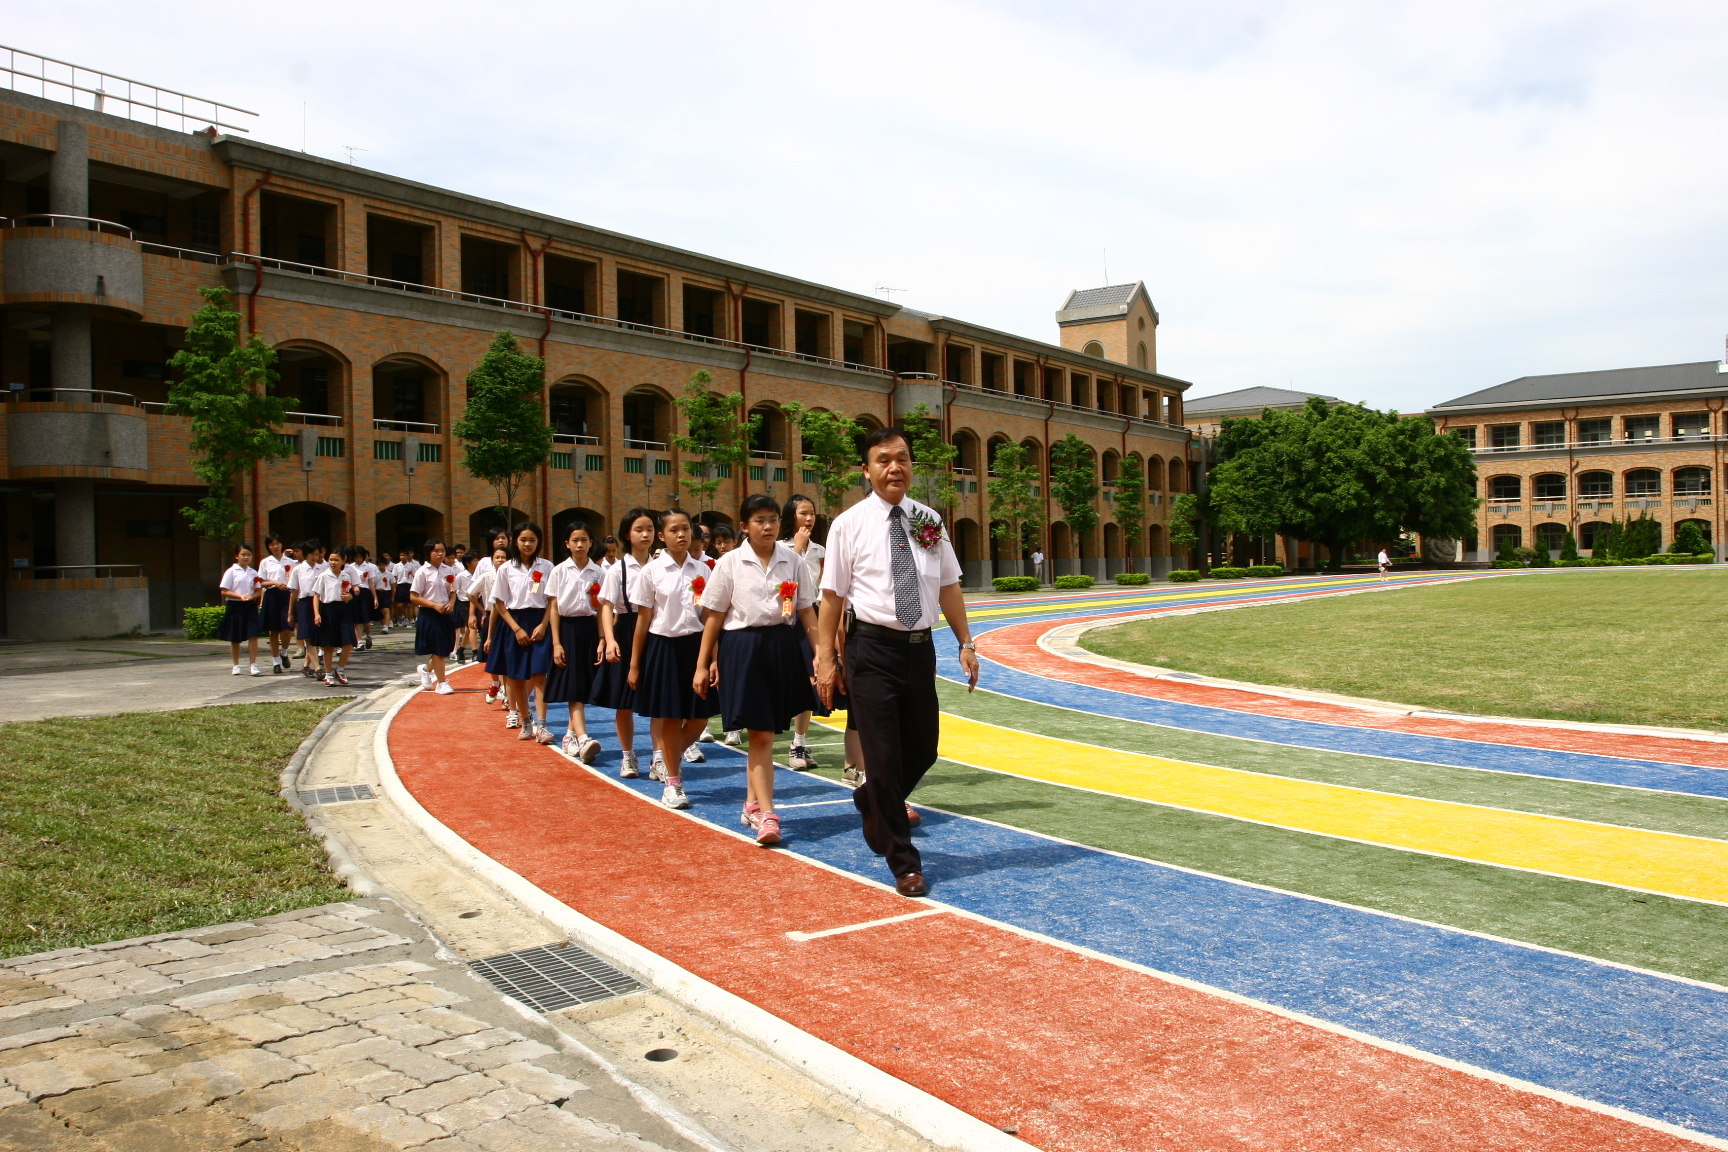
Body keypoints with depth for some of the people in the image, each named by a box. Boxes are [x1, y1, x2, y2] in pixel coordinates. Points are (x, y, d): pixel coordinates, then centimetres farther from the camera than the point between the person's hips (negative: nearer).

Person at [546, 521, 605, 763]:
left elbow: (601, 609, 4)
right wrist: (556, 643, -6)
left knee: (584, 687, 7)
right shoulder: (559, 571, 1)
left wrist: (601, 641, -3)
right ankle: (583, 740, -23)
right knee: (573, 687, -10)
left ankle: (571, 734, 24)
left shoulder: (597, 572, 4)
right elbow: (553, 609, 0)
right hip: (568, 629, -2)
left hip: (590, 629, 2)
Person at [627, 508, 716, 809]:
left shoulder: (701, 570, 4)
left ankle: (665, 760, 31)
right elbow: (643, 619, -1)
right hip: (663, 646, -3)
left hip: (695, 645, 3)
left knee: (699, 717, 4)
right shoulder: (652, 571, -4)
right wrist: (634, 664, 1)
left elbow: (708, 616, 6)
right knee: (669, 718, 4)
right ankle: (673, 783, 20)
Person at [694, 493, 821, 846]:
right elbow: (713, 617, 1)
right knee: (761, 735, -6)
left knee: (764, 732, 12)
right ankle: (766, 815, -4)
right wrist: (703, 664, 2)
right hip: (742, 648, -3)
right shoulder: (730, 563, -2)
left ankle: (752, 803, 31)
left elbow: (807, 612, 5)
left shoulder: (793, 561, 3)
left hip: (783, 647, 3)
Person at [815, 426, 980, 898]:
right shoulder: (849, 524, -4)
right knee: (884, 756, 0)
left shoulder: (929, 521, 7)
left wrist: (966, 643, 5)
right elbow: (832, 596, -5)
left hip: (919, 646, 4)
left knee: (923, 751, 13)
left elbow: (948, 588, 10)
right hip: (872, 647, -4)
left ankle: (871, 801, 44)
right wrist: (825, 660, -8)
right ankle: (904, 863, 15)